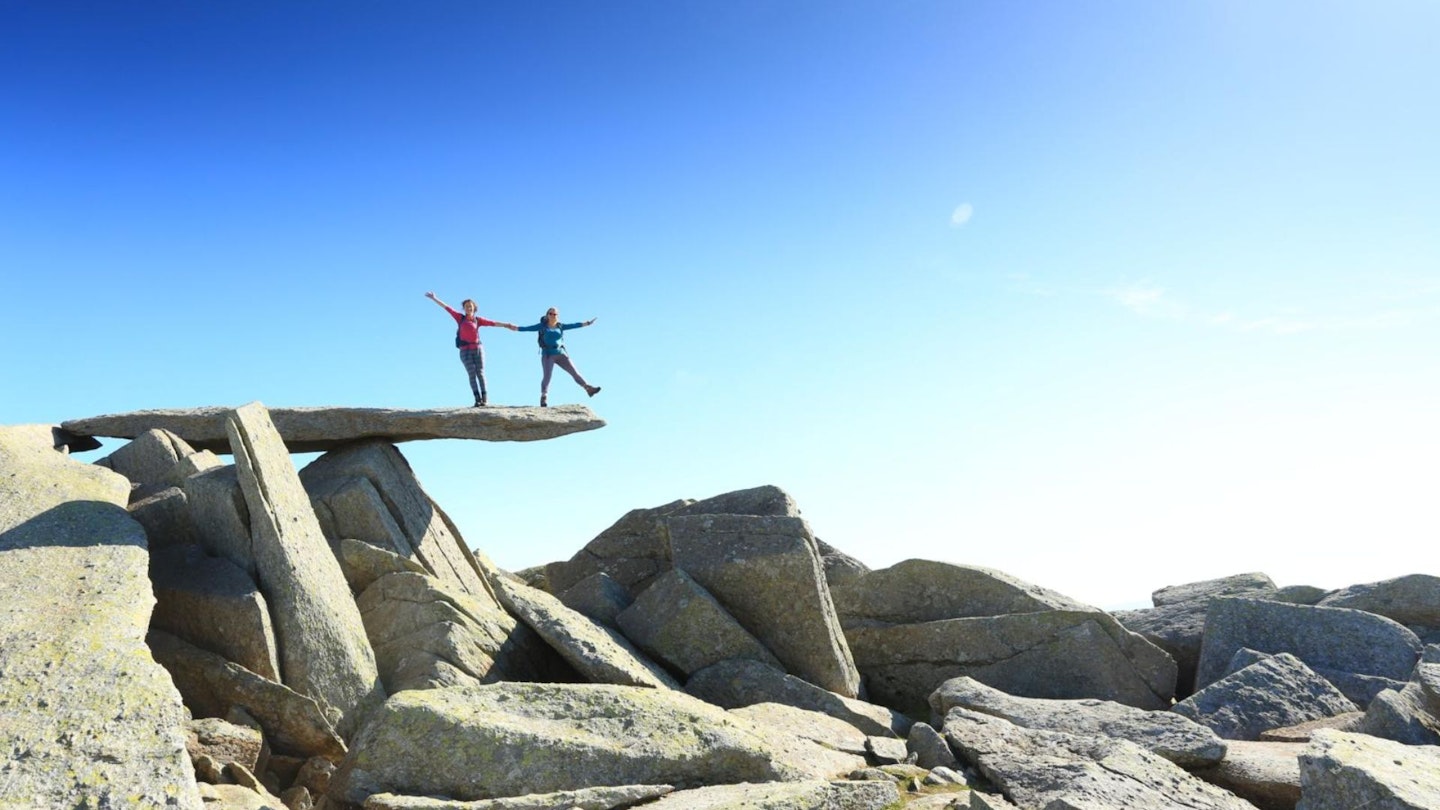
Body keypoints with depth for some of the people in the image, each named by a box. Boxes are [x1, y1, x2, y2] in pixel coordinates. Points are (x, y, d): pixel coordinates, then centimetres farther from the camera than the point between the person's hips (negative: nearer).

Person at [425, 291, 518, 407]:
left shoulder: (478, 320, 8)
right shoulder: (460, 318, 8)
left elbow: (493, 323, 6)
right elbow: (447, 308, 10)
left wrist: (506, 325, 2)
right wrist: (434, 298, 11)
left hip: (478, 349, 0)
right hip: (465, 351, 0)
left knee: (480, 373, -8)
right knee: (472, 374, -10)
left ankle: (484, 399, -11)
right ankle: (478, 400, -18)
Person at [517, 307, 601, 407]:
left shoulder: (560, 326, 11)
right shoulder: (542, 326, 4)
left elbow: (573, 325, 12)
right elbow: (528, 328, -1)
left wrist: (586, 323, 9)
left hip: (560, 353, 3)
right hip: (547, 354, -3)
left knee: (574, 371, 0)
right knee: (547, 375, -15)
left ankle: (589, 388, -1)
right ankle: (543, 398, -12)